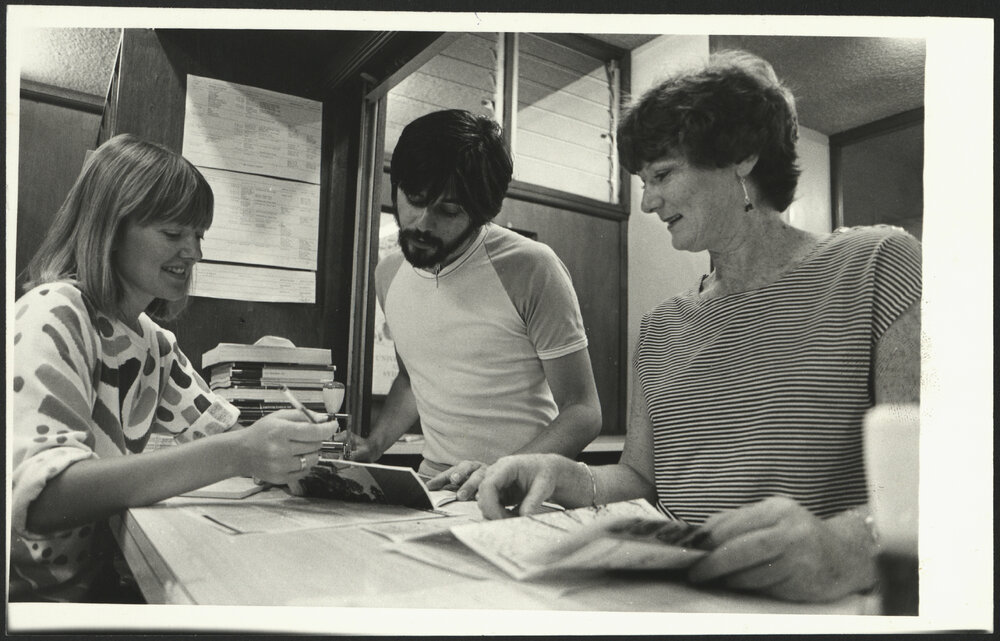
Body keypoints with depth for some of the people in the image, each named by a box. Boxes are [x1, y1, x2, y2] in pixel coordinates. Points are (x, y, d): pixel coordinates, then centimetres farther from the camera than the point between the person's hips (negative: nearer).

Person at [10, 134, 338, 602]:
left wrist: (294, 449, -16)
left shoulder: (152, 339, 7)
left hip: (99, 577, 7)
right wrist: (235, 455, -38)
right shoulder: (51, 317, -17)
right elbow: (39, 494, -30)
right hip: (36, 593, -7)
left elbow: (220, 431, 5)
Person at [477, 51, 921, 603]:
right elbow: (642, 478, 14)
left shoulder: (874, 265, 1)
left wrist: (844, 546, -29)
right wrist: (572, 481, -7)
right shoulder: (659, 329, 16)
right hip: (679, 596, 5)